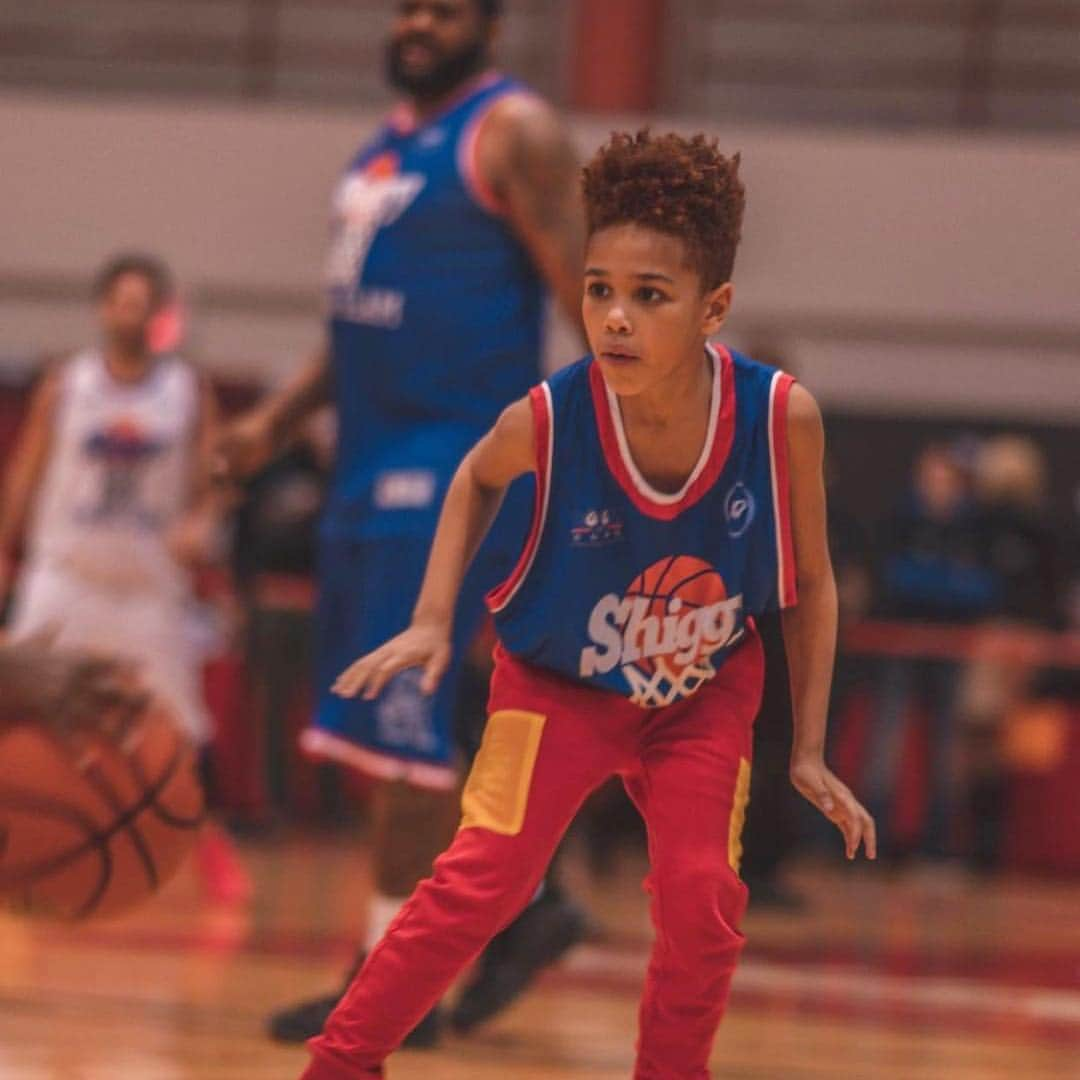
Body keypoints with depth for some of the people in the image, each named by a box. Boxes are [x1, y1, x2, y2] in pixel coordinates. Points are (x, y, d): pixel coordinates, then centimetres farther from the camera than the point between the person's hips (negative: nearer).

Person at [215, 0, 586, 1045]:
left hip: (455, 465, -9)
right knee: (384, 727, 10)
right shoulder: (386, 143, 18)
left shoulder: (513, 135, -8)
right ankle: (523, 901, 22)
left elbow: (585, 286, -15)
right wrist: (275, 419, 15)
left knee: (396, 721, -10)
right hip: (372, 457, 9)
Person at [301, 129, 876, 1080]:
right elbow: (479, 478, -1)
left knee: (702, 898, -10)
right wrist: (433, 621, -10)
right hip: (559, 681, -1)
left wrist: (809, 751, -7)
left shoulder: (781, 419, -28)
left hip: (707, 689, 1)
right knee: (482, 880, -13)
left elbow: (810, 585, -9)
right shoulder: (550, 418, -29)